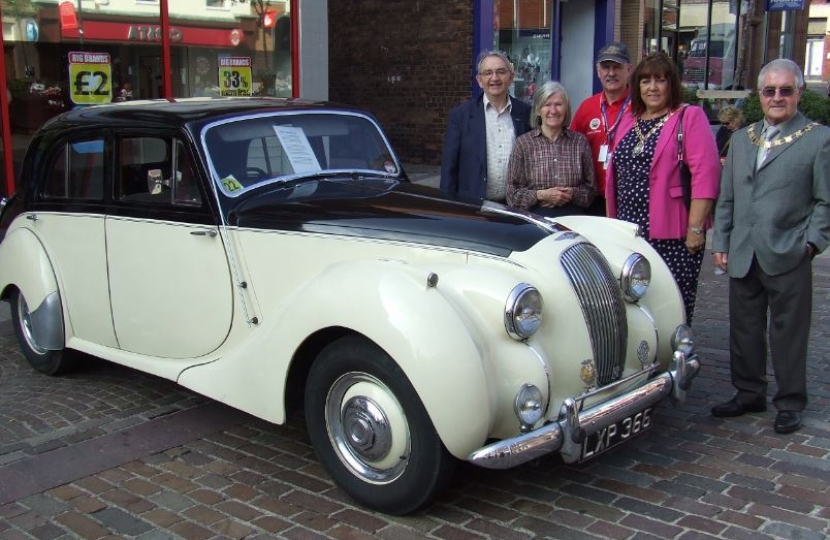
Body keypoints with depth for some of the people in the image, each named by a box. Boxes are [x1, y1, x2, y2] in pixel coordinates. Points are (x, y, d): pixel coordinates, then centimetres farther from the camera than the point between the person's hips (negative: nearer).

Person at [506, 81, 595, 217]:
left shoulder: (580, 141, 8)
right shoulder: (523, 143, 3)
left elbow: (591, 189, 12)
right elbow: (512, 194, 3)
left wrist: (574, 194, -7)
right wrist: (541, 195, -11)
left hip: (573, 217, 1)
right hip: (536, 218, -1)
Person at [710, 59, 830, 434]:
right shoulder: (741, 139, 14)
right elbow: (726, 199, 16)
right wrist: (720, 243, 10)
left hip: (788, 258, -4)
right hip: (743, 257, 5)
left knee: (788, 333, 4)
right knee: (744, 330, 12)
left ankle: (789, 404, 18)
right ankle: (749, 394, 27)